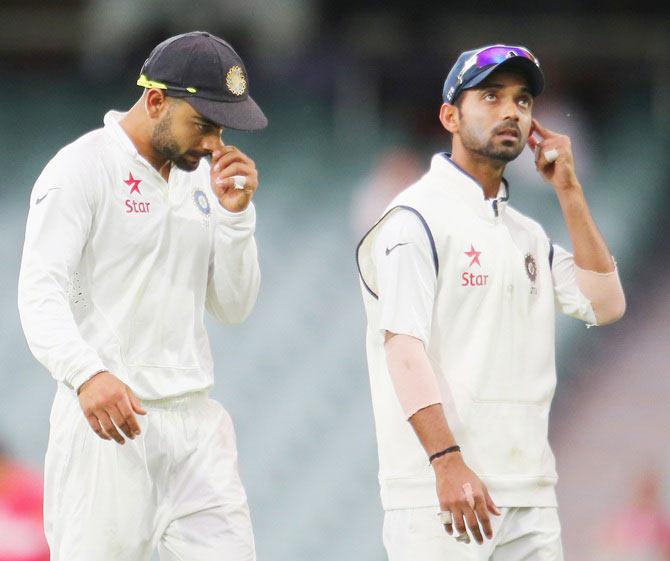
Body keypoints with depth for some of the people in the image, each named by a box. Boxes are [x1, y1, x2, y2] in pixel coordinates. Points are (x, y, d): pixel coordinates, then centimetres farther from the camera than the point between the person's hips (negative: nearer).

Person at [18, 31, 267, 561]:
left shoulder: (201, 177, 14)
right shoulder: (81, 169, -7)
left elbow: (233, 307, 15)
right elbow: (41, 293, -18)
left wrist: (234, 214, -1)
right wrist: (87, 374, -35)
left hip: (197, 419, 6)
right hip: (106, 420, -6)